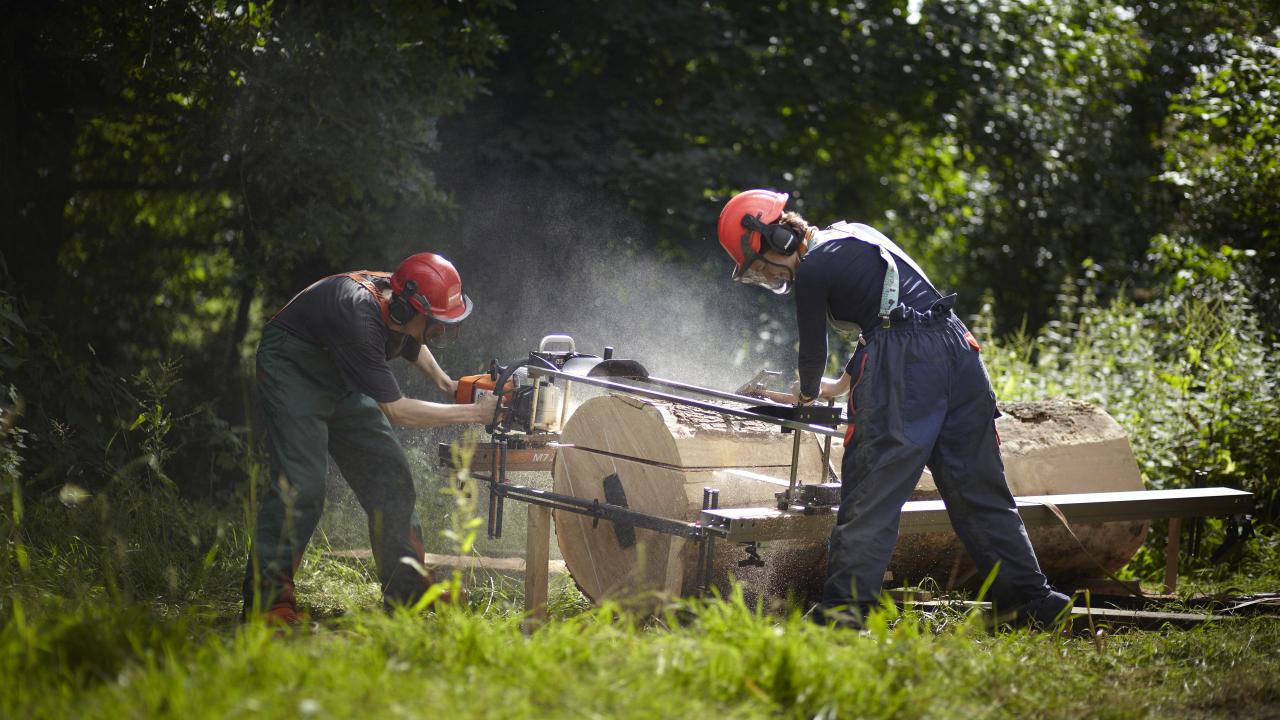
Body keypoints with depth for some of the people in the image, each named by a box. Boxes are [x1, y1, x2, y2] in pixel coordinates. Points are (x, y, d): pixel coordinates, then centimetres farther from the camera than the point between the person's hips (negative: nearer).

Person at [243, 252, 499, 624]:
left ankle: (409, 593, 7)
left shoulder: (398, 301, -10)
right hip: (293, 369, -8)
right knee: (300, 484, -21)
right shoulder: (359, 317, -37)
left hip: (341, 381, 8)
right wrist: (474, 413, -31)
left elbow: (412, 345, 18)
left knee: (389, 479, 2)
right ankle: (265, 598, -16)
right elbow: (395, 410, -34)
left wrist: (442, 380, 3)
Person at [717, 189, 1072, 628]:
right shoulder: (854, 235, 25)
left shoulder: (810, 272, -1)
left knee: (872, 487, -7)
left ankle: (845, 604, -13)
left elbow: (813, 349, 10)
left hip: (904, 362, -8)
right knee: (978, 487, 11)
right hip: (957, 345, 8)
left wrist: (808, 394, 31)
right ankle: (1031, 601, 10)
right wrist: (841, 385, 40)